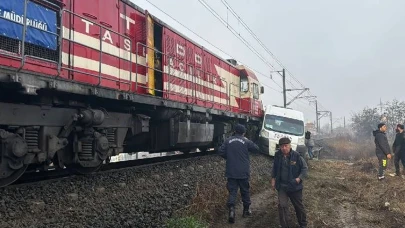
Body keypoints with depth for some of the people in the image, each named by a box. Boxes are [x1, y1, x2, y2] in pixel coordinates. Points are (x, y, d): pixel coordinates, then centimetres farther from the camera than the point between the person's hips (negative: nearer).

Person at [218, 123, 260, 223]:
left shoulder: (228, 140, -1)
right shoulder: (246, 141, -6)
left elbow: (220, 151, -3)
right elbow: (256, 148, 6)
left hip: (231, 172, 1)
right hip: (243, 172, -1)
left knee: (232, 191, 4)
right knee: (245, 191, 15)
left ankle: (231, 209, -15)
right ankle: (246, 210, 27)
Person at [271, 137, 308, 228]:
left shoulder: (296, 156, -17)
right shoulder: (277, 155, -6)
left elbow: (305, 168, -8)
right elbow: (275, 168, 11)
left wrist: (300, 178, -20)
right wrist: (273, 178, 8)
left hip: (295, 186, -2)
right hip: (282, 186, 2)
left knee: (299, 206, 14)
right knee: (282, 206, -5)